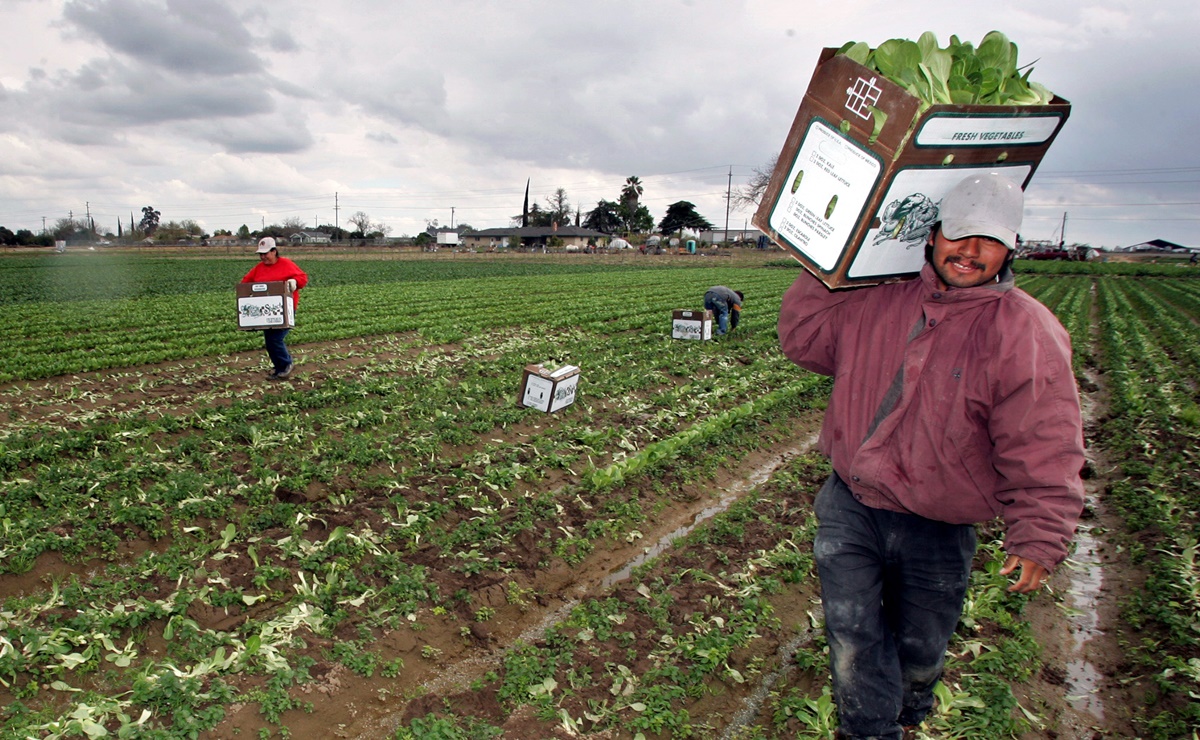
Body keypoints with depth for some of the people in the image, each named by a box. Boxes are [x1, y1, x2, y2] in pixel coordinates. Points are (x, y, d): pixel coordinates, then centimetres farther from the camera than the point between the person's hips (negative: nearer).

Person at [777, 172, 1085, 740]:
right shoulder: (879, 301, 0)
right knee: (853, 645, 4)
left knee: (919, 651, 21)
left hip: (936, 536, -1)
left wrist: (1037, 539, -16)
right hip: (848, 510, 2)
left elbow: (1043, 450, -14)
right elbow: (801, 337, 10)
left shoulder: (1025, 332, -13)